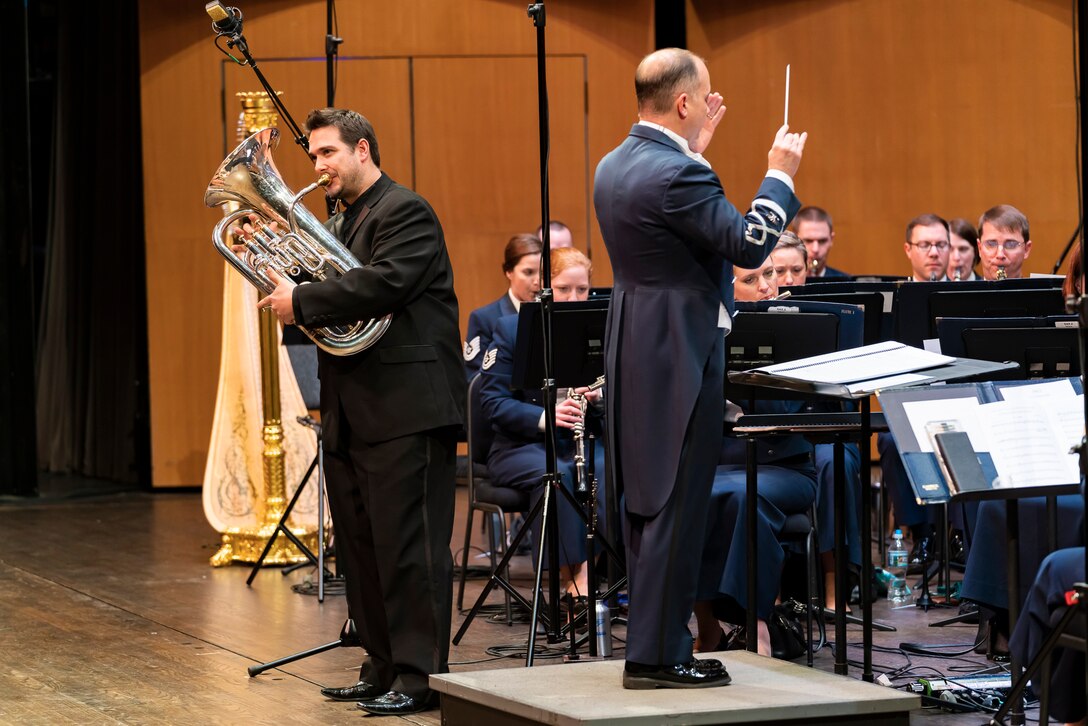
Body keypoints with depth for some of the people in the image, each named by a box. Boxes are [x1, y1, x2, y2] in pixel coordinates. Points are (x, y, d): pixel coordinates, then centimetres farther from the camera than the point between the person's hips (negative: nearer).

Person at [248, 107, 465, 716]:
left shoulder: (405, 211, -8)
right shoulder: (342, 222, 21)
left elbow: (383, 284, -23)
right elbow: (333, 305, 16)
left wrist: (302, 301, -17)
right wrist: (285, 282, 0)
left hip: (405, 409, -10)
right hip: (352, 414, 10)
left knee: (408, 545, -8)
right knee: (361, 547, 12)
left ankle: (418, 677, -6)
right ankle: (382, 668, 20)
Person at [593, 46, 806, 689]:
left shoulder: (615, 166, 9)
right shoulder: (678, 174, -21)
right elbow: (750, 245, -20)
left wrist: (696, 149, 21)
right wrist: (781, 175, -8)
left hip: (636, 355, 10)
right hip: (681, 360, -10)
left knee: (649, 505, 14)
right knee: (677, 510, -4)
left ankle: (652, 642, 20)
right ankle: (657, 655, -2)